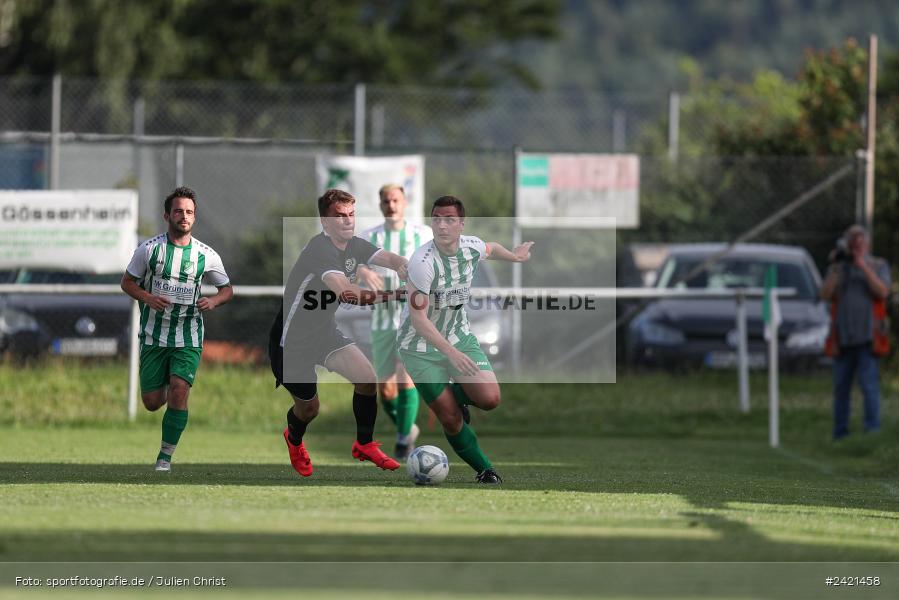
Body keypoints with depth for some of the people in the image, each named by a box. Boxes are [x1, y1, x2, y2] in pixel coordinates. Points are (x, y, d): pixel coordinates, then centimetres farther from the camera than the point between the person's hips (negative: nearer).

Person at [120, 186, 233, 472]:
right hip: (153, 336, 0)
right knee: (151, 402, 1)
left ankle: (166, 456, -4)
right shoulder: (149, 249, -4)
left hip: (188, 338, 0)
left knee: (179, 391, -18)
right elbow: (127, 282, 5)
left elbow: (227, 289, 11)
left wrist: (213, 301, -11)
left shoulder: (206, 255, -1)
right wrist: (148, 298, -15)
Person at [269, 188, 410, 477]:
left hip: (324, 331, 8)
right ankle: (294, 439, 41)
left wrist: (402, 266, -43)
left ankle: (364, 445, 14)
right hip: (292, 340, -7)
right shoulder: (320, 248, -30)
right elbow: (346, 291, -44)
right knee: (309, 408, 5)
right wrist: (392, 294, -53)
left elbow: (390, 259, -17)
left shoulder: (354, 245, -3)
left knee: (367, 378, -6)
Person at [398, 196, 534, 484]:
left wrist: (515, 256, 35)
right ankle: (484, 469, 19)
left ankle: (454, 395, 21)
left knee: (489, 398, -14)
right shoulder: (422, 262, -30)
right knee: (451, 420, -6)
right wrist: (451, 352, -36)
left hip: (459, 336, 5)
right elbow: (418, 319, -29)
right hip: (421, 348, -5)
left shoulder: (472, 246, -10)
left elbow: (491, 248, 18)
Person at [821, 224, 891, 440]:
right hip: (843, 337, 3)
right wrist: (835, 268, -10)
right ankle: (840, 434, 10)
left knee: (869, 385, -11)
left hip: (868, 338, -3)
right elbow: (826, 294, -1)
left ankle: (872, 430, -10)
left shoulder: (878, 266, 6)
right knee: (841, 387, 4)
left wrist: (864, 266, -17)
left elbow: (882, 292, -10)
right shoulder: (838, 268, 12)